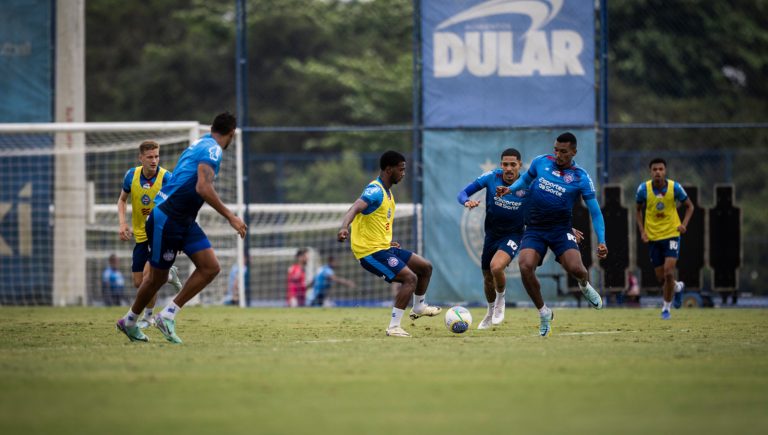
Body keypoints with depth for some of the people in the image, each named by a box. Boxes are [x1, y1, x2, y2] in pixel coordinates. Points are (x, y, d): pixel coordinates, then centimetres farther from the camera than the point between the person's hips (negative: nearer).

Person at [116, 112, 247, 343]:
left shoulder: (200, 145, 14)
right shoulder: (212, 150, -15)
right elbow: (203, 188, -27)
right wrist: (231, 217, -25)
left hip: (184, 220, 9)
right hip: (167, 219, -9)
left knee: (210, 268, -1)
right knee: (157, 278, 3)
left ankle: (168, 315, 4)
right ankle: (129, 321, 22)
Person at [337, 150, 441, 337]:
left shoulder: (387, 192, 15)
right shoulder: (375, 190, -17)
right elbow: (355, 208, -35)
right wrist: (344, 227, -53)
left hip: (383, 247, 10)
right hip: (371, 251, -10)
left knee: (426, 267, 16)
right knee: (410, 278, -21)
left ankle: (419, 307, 37)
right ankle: (394, 327, -19)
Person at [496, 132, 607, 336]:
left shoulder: (581, 178, -4)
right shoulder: (541, 162, 2)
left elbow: (595, 211, -1)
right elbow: (526, 179, 22)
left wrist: (601, 241, -9)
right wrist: (510, 189, 2)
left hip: (561, 229, -2)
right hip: (534, 229, 2)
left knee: (575, 268, -23)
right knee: (525, 267, -23)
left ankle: (585, 287, 20)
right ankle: (543, 313, -1)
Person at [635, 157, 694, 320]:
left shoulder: (674, 187, -10)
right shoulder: (643, 189, -8)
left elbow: (689, 206, 4)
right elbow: (638, 210, 9)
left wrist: (684, 224, -12)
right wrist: (642, 231, -3)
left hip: (671, 235, -2)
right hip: (652, 237, 2)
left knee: (668, 273, -16)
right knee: (661, 278, 4)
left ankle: (666, 308, 2)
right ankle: (678, 287, 39)